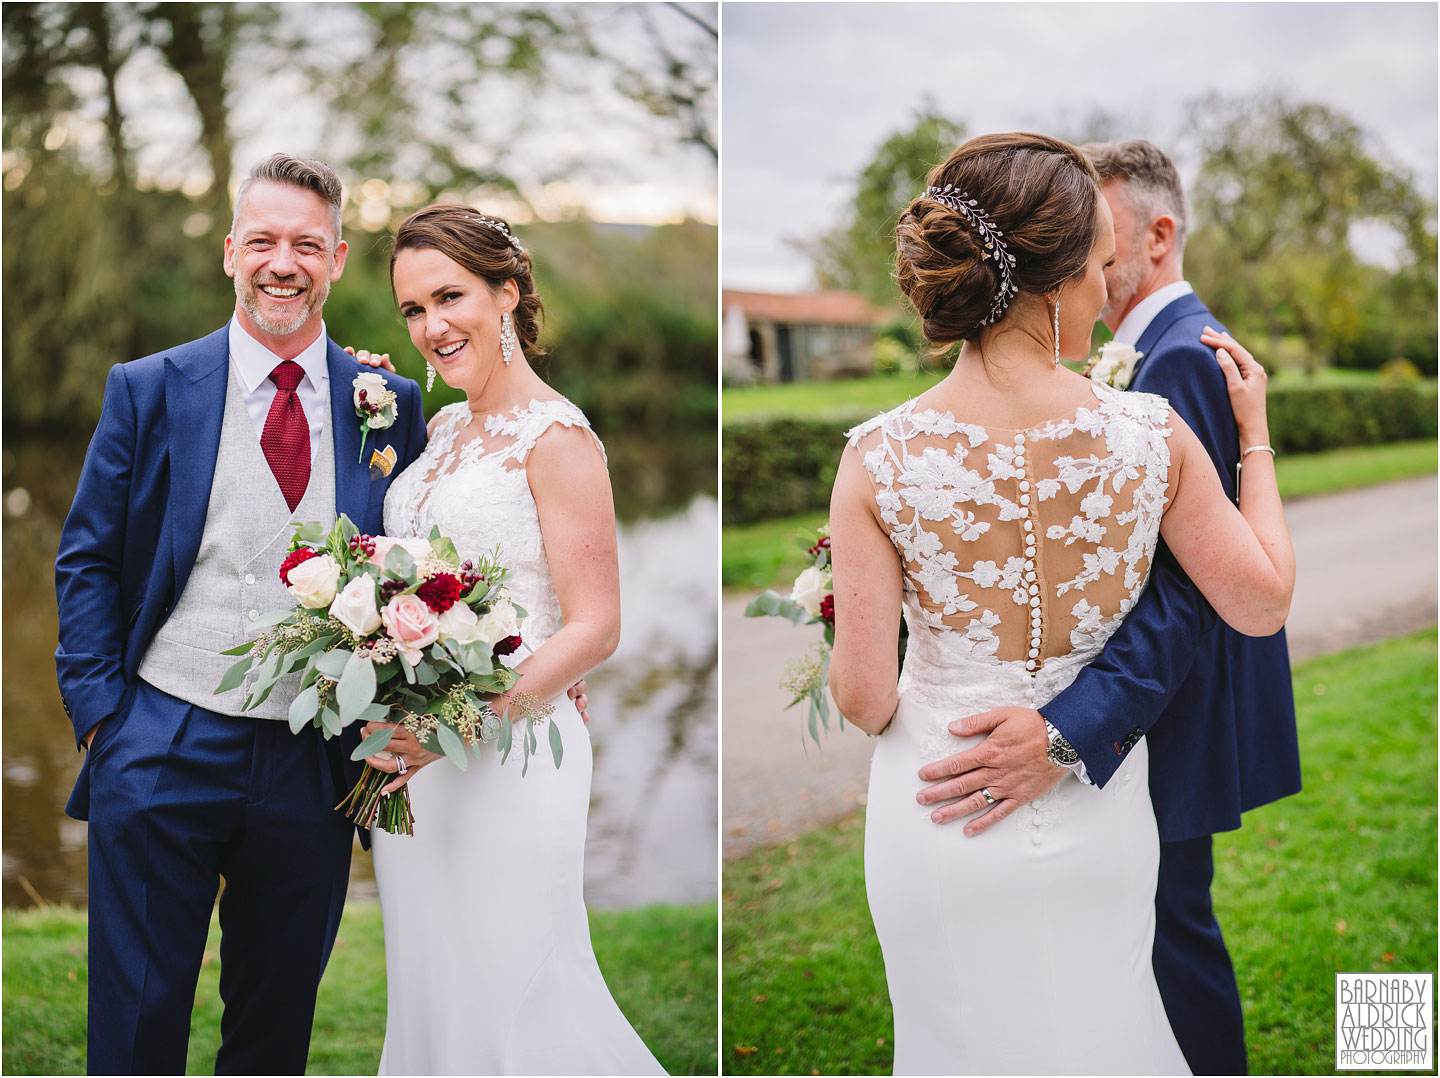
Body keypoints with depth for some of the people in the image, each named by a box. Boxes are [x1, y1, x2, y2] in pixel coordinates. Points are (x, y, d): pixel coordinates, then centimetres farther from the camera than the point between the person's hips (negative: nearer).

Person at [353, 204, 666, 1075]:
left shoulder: (555, 436, -12)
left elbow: (595, 628, -17)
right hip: (413, 752, 8)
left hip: (506, 757, -8)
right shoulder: (446, 429, 12)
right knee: (426, 986, 15)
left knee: (512, 994, 2)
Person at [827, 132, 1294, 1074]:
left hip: (941, 820, -1)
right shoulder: (1152, 433, -18)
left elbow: (863, 694, -16)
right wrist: (1255, 434, 5)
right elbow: (1264, 604, -5)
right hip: (1098, 815, 1)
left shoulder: (879, 459, -20)